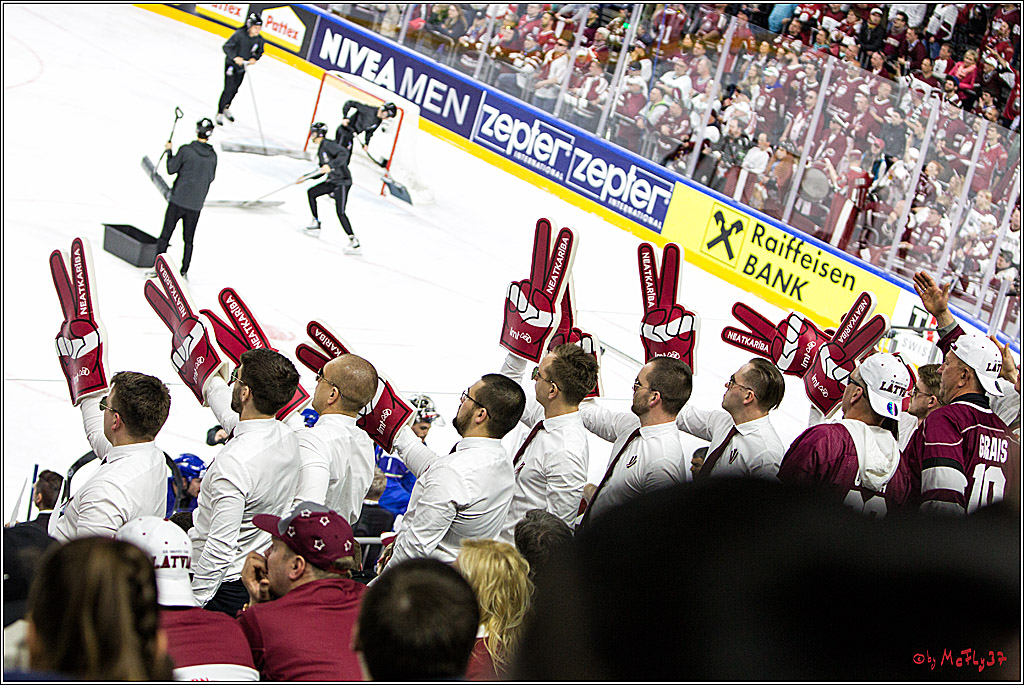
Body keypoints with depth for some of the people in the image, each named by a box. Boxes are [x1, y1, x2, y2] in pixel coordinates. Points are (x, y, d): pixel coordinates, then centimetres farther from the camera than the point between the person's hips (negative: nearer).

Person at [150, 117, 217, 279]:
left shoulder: (186, 150, -13)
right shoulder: (212, 156, -2)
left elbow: (171, 169, -3)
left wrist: (169, 151, 11)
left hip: (178, 200, -3)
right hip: (196, 204, 3)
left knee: (165, 235, 5)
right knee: (188, 239, 13)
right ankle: (184, 272, 14)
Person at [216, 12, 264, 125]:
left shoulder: (259, 39, -9)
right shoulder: (240, 34, -25)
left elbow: (259, 51, 8)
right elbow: (226, 47, -21)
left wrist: (254, 58, -13)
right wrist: (235, 57, -32)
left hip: (242, 67, 5)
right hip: (231, 65, -5)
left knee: (235, 89, 16)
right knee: (228, 89, -9)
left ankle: (226, 108, 40)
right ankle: (220, 113, 4)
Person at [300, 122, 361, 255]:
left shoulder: (328, 145, -13)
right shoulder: (321, 148, 17)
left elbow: (344, 154, -28)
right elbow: (322, 171, 26)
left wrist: (330, 165, -37)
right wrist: (306, 177, 26)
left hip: (343, 181, -10)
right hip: (332, 181, 10)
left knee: (340, 212, -16)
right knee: (311, 193, 10)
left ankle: (354, 242, -16)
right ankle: (315, 225, 13)